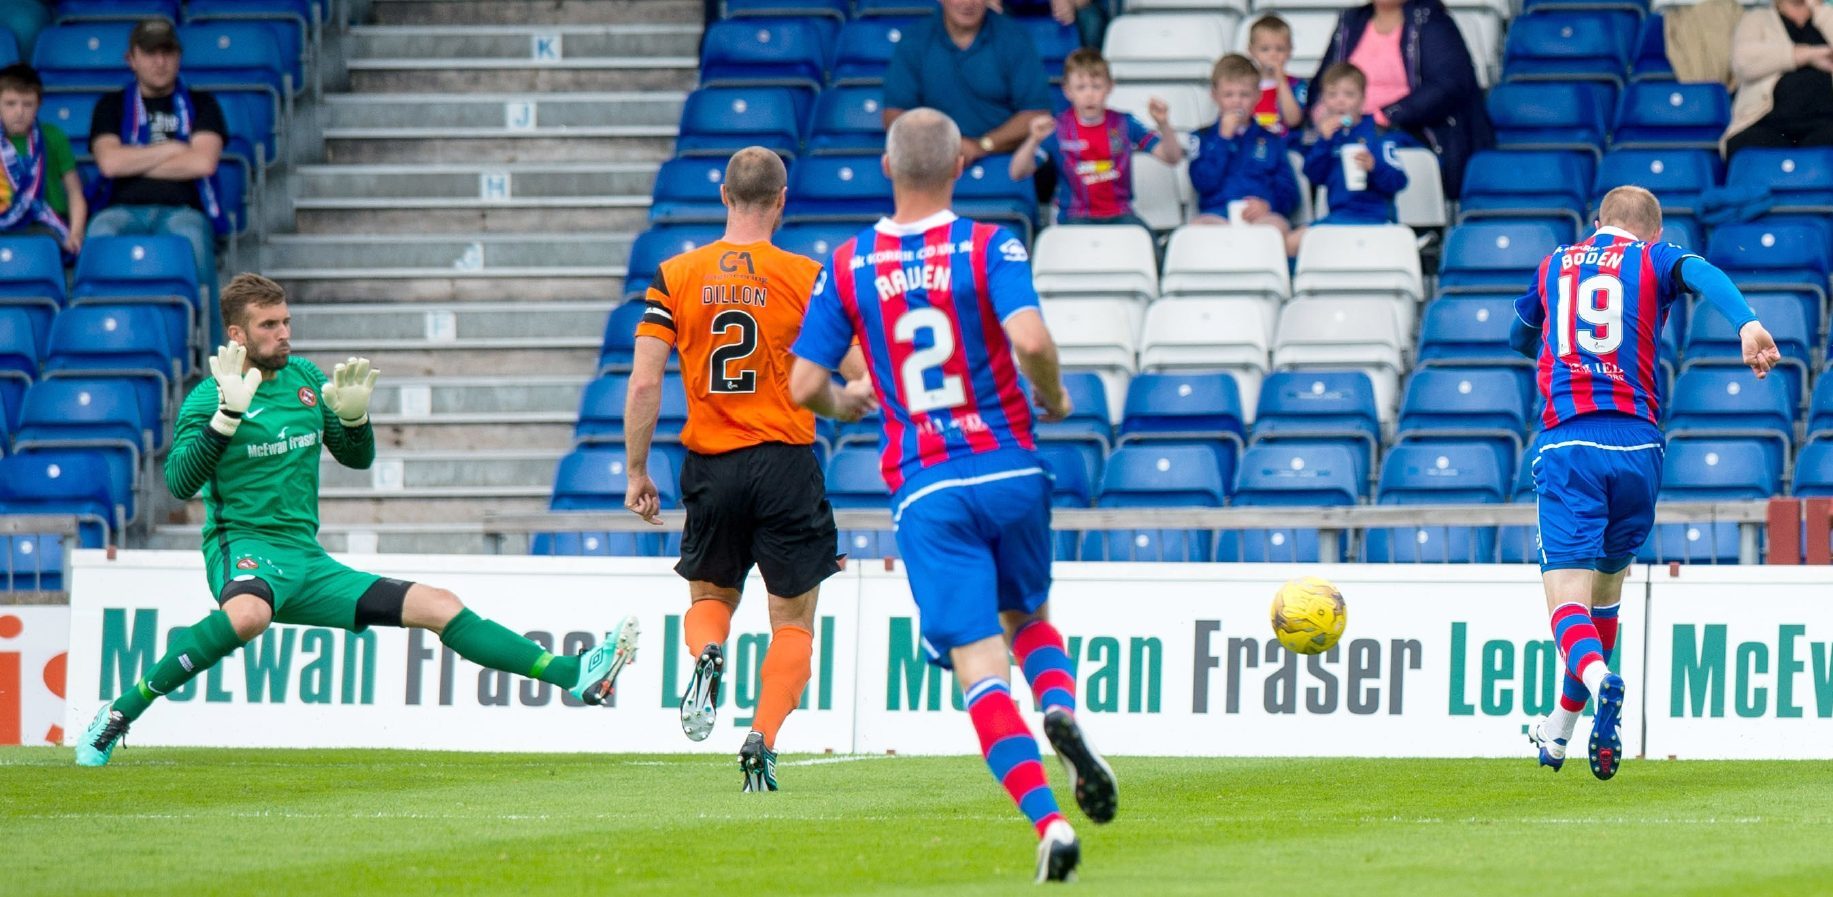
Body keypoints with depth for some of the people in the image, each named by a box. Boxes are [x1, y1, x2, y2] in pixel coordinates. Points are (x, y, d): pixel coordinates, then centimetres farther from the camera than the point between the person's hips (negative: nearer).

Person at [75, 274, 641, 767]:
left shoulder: (306, 380, 13)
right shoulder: (209, 397, -5)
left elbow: (358, 458, 21)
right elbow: (179, 483, -19)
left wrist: (353, 415, 0)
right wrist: (229, 414, -26)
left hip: (308, 564, 6)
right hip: (244, 545, -6)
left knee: (440, 607, 1)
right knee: (248, 614, -43)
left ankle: (575, 676, 1)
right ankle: (119, 715, -37)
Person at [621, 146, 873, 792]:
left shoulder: (676, 277, -1)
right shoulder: (806, 278, -5)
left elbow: (644, 382, -4)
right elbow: (861, 384, -2)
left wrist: (636, 472, 4)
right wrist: (856, 397, 22)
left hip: (710, 466, 2)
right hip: (785, 463, -2)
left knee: (709, 597, 21)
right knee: (794, 620, 9)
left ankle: (707, 655, -13)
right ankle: (762, 741, -9)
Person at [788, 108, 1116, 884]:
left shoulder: (849, 266, 3)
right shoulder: (990, 248, -4)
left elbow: (804, 386, 2)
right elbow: (1030, 339, -20)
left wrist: (846, 405, 24)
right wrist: (1053, 398, 0)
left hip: (925, 493, 0)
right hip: (1010, 471, 0)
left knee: (981, 666, -4)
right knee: (1030, 617, 24)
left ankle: (1048, 821, -19)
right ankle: (1063, 713, -8)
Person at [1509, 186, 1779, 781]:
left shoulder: (1553, 267, 20)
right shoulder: (1653, 260, 12)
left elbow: (1519, 340, 39)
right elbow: (1703, 274, -12)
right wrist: (1747, 325, -29)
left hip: (1566, 443, 0)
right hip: (1637, 444, 0)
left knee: (1568, 602, -9)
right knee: (1606, 584, 21)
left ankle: (1599, 679, -41)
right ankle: (1561, 728, 28)